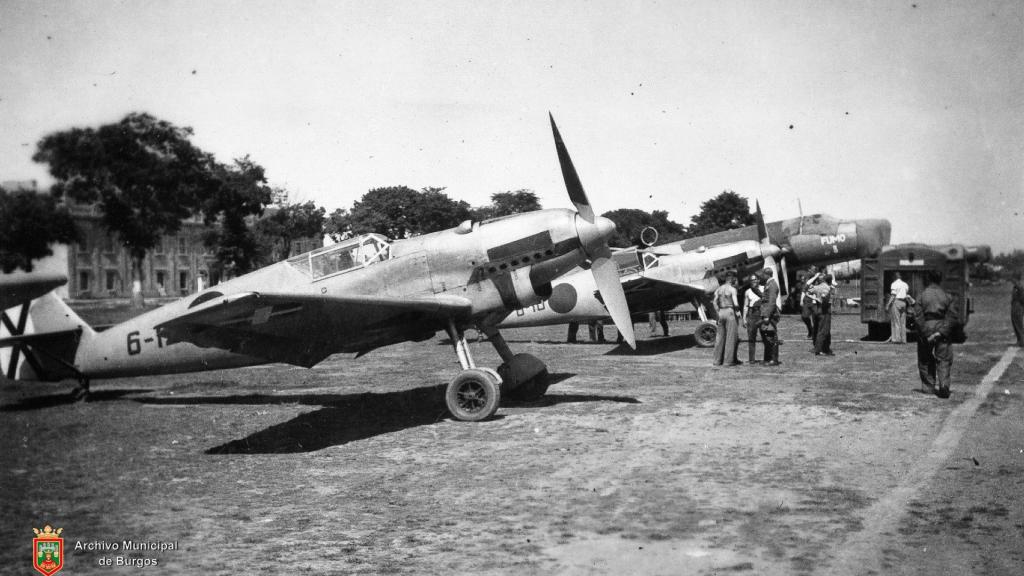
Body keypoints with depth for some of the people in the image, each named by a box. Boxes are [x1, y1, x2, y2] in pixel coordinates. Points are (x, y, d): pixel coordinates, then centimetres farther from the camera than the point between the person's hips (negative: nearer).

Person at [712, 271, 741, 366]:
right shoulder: (732, 289, -9)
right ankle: (728, 360, -2)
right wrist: (737, 311, -1)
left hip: (721, 312, 6)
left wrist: (718, 313, 10)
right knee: (731, 337, -1)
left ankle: (717, 360, 12)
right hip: (730, 312, -6)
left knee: (720, 337, 10)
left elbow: (715, 302, 5)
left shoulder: (719, 289, 9)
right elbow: (735, 303, -17)